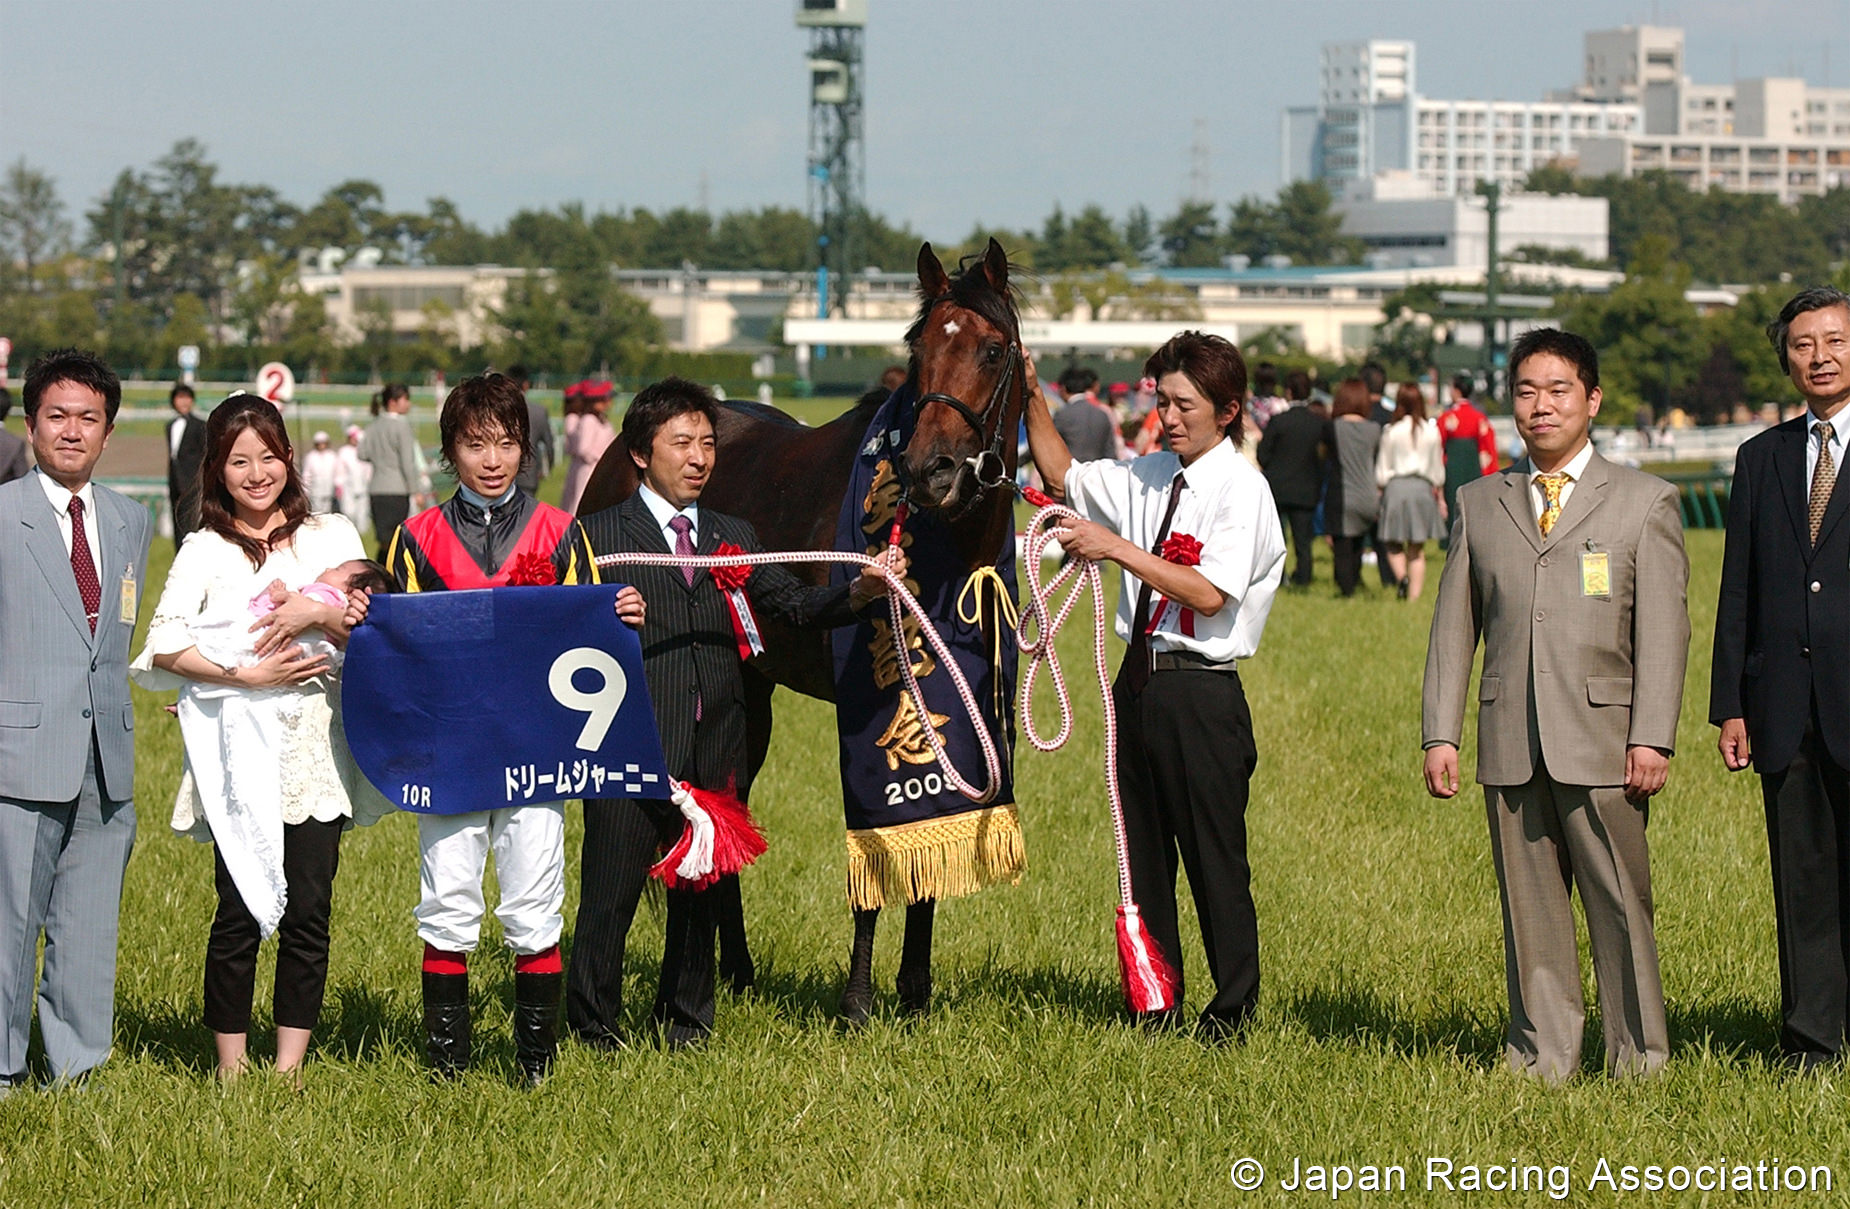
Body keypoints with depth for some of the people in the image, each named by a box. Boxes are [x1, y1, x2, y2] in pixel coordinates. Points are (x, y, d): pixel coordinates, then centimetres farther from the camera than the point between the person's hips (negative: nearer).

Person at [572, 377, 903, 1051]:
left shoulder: (734, 538, 15)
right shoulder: (601, 535, 2)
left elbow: (796, 605, 5)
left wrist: (863, 590, -11)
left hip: (716, 752, 4)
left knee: (700, 894, 12)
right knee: (610, 895, -1)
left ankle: (686, 1020, 27)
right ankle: (595, 1022, 15)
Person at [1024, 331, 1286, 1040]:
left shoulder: (1241, 489, -11)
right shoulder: (1147, 478, 10)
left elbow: (1210, 594, -21)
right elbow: (1062, 476, 24)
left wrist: (1118, 549, -23)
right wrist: (1031, 398, 10)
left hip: (1201, 695, -7)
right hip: (1139, 683, 7)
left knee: (1215, 859, 0)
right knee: (1143, 851, 13)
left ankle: (1232, 1013, 10)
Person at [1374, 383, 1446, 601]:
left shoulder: (1392, 432, -5)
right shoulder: (1431, 432, 1)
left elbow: (1381, 470, 0)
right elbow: (1438, 469, 10)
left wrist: (1379, 493, 11)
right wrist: (1440, 497, 20)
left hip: (1396, 487, -2)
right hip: (1423, 489, 2)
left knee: (1393, 544, 8)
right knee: (1417, 550, 8)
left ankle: (1402, 577, -18)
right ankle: (1414, 594, 3)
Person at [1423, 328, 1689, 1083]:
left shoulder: (1644, 502, 6)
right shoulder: (1480, 505, 14)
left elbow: (1663, 630, 0)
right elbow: (1454, 625, 13)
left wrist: (1652, 737, -9)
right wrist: (1440, 733, 4)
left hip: (1603, 742, -3)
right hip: (1510, 746, 3)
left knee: (1620, 906, -1)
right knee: (1530, 908, 5)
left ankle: (1638, 1058, 8)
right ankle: (1542, 1057, 12)